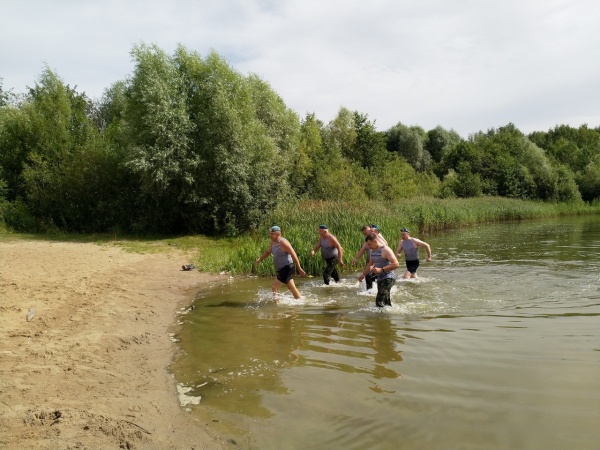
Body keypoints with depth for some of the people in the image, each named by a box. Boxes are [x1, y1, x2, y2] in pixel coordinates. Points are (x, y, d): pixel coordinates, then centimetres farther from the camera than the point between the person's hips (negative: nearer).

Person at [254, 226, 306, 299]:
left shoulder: (283, 243, -20)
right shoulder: (273, 242, 6)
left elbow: (294, 255, -20)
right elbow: (267, 252, 18)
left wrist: (299, 269, -20)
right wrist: (259, 259, 2)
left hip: (287, 268, -9)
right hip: (281, 269, 9)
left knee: (274, 287, -15)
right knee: (292, 288, 21)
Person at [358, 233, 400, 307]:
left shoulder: (385, 250, -15)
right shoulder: (373, 251, 11)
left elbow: (396, 264, -24)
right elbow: (370, 264, 29)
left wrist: (381, 269, -27)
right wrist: (363, 274, 25)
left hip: (388, 278, -9)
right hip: (380, 279, 9)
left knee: (379, 301, -20)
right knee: (386, 302, 11)